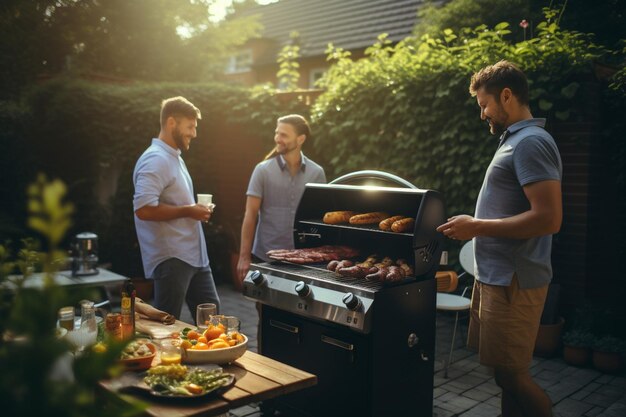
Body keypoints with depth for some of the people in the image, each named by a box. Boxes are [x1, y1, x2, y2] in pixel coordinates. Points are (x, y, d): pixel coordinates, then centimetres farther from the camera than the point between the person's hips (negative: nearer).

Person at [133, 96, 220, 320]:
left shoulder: (174, 157, 16)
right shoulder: (156, 160, -16)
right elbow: (144, 209, -27)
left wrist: (195, 209, 9)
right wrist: (187, 211, -19)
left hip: (194, 255, 10)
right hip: (171, 258, -10)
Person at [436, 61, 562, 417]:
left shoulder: (531, 142, -15)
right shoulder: (517, 140, 16)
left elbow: (548, 218, -24)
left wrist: (477, 227, -19)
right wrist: (475, 226, 12)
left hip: (512, 282, -10)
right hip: (497, 277, 10)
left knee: (511, 376, 0)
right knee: (508, 373, 17)